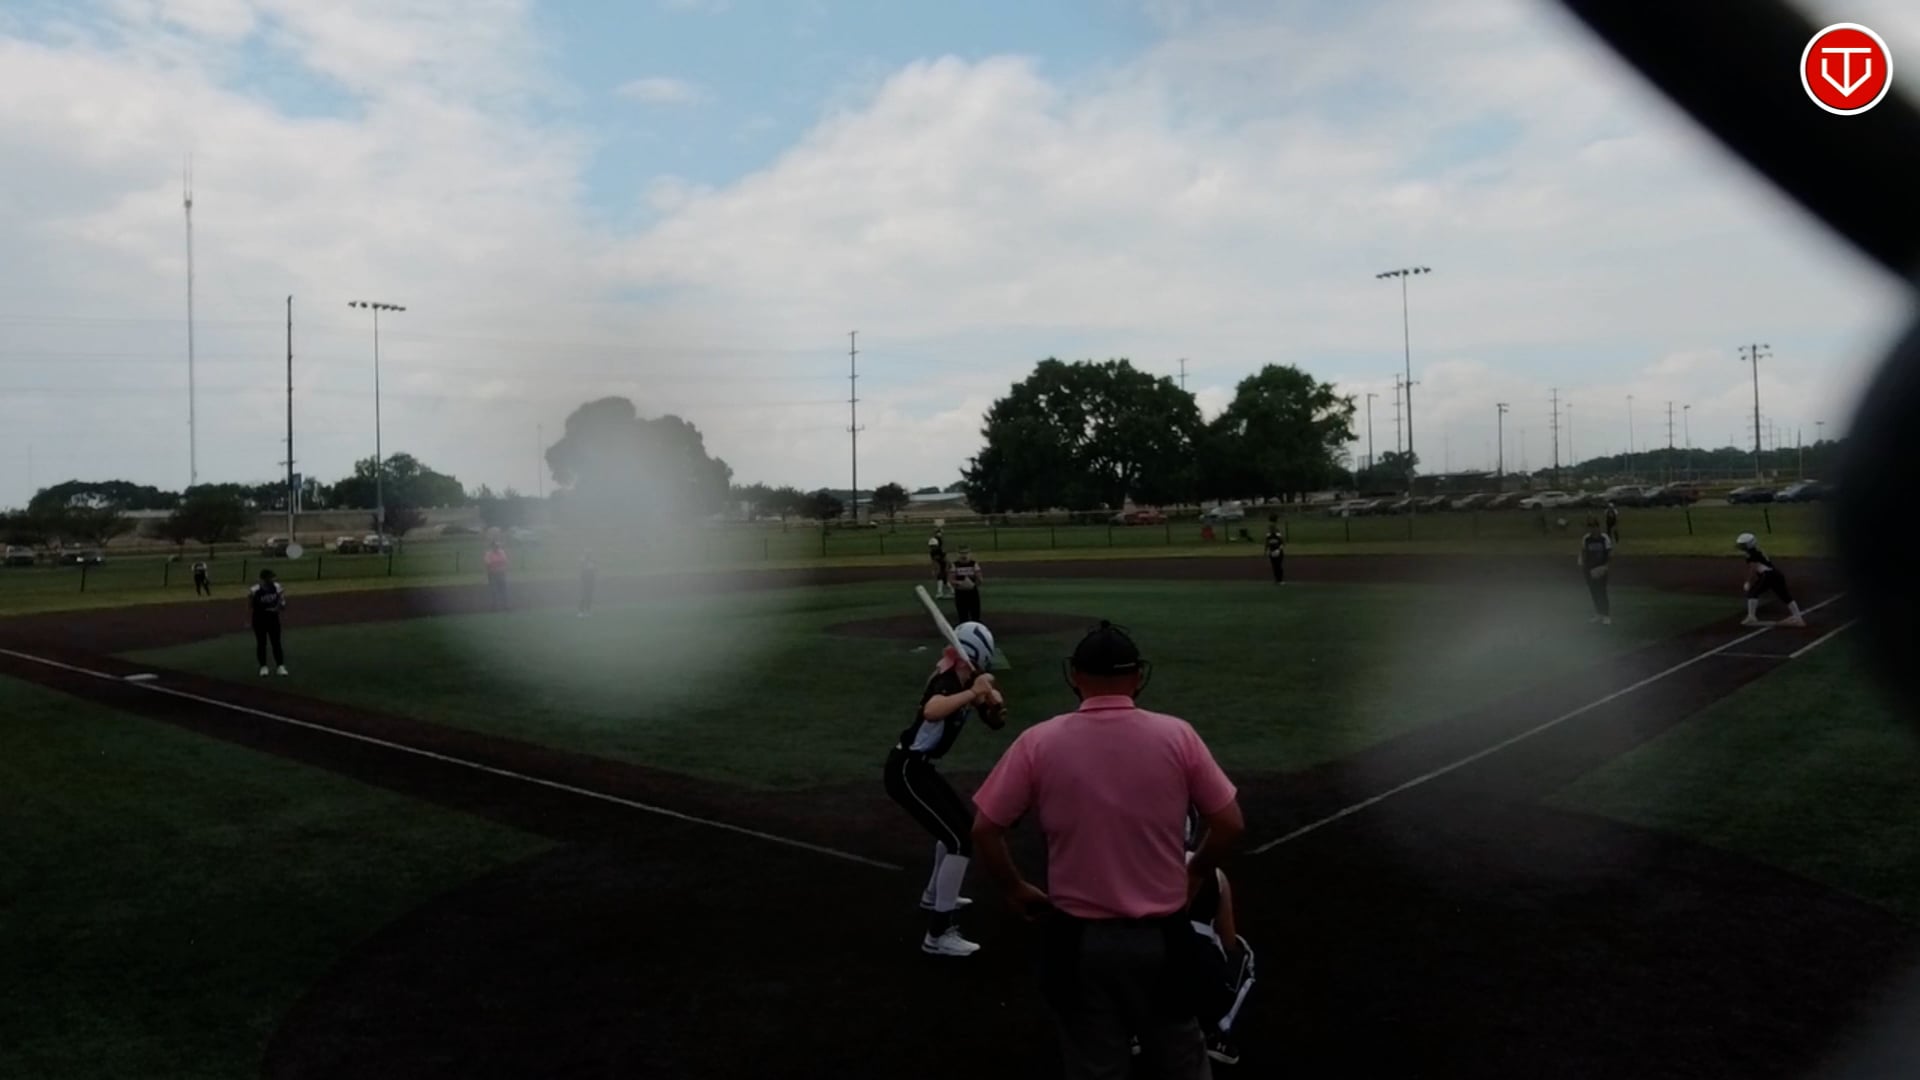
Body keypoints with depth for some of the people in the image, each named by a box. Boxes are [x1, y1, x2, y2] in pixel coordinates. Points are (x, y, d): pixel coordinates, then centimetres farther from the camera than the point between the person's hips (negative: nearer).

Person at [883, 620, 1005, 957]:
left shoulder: (966, 681, 5)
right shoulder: (947, 681, -22)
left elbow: (995, 723, 7)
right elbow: (931, 711, -46)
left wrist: (992, 701, -13)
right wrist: (973, 693, -48)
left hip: (918, 767, 10)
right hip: (906, 771, -10)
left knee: (963, 825, 26)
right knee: (961, 841, -12)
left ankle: (934, 896, 44)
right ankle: (938, 934, -9)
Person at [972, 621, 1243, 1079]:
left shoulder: (1038, 742, -10)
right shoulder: (1177, 735, -9)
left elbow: (985, 830, -7)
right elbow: (1229, 824, -3)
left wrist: (1017, 891, 9)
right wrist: (1195, 873, 15)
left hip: (1078, 939, -1)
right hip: (1161, 936, 1)